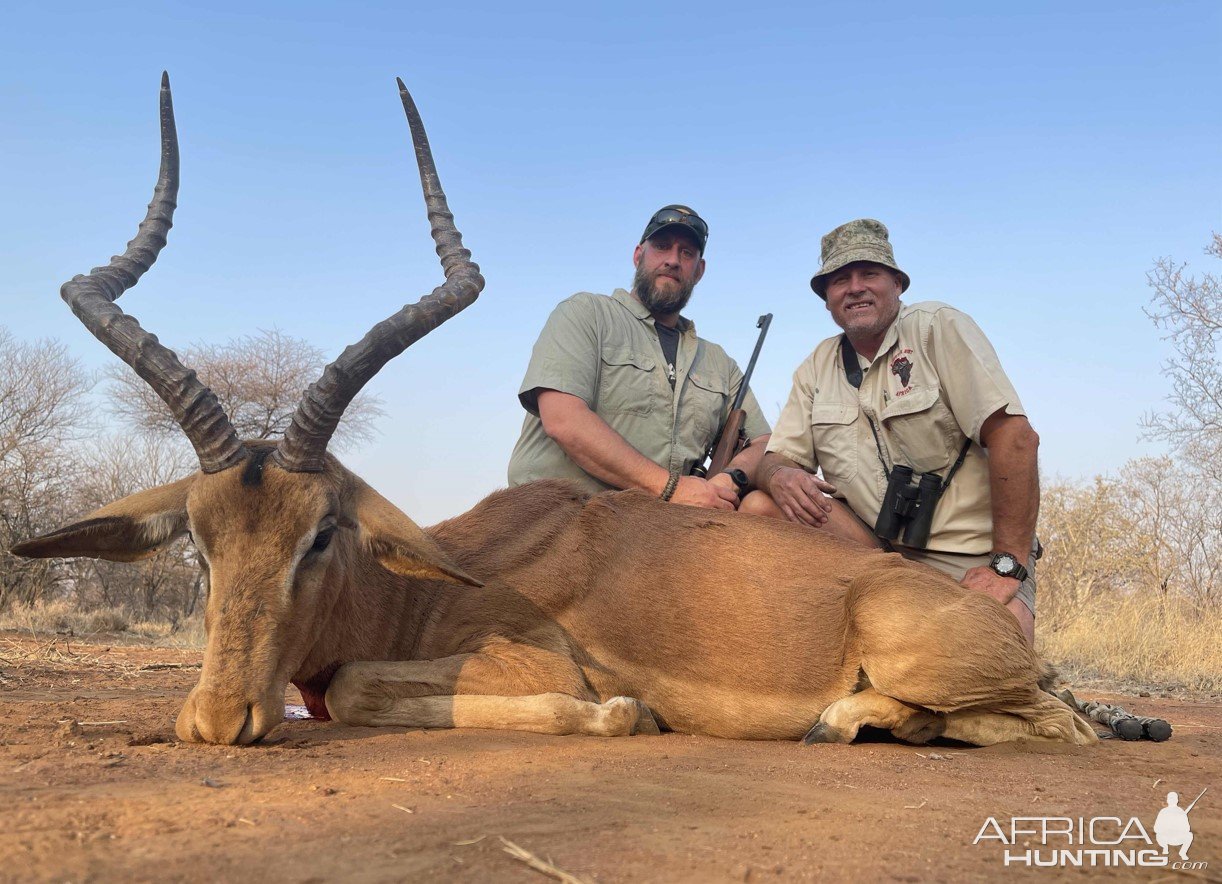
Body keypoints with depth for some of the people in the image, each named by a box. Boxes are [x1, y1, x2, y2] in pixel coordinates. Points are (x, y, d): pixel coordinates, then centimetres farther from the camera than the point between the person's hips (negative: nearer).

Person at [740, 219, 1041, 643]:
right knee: (760, 506, -14)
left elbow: (1015, 436, -15)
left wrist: (1008, 564, -20)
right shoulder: (817, 367, 9)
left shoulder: (939, 327, -7)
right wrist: (780, 476, -19)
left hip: (972, 558, -4)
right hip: (876, 543, 5)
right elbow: (778, 457, 8)